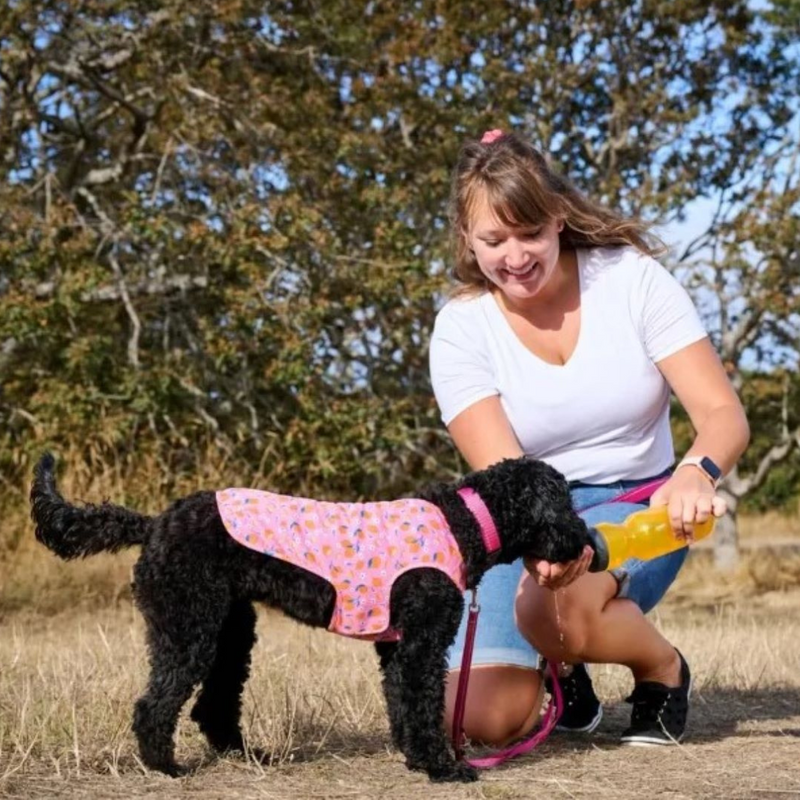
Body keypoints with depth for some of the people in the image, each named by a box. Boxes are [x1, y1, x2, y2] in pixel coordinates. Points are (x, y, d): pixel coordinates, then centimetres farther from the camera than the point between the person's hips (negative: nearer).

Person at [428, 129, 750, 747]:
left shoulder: (631, 277, -10)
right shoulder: (461, 328, -9)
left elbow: (724, 413, -14)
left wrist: (697, 470, -39)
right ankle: (563, 663, 18)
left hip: (637, 507, -2)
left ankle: (664, 669, -2)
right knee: (485, 719, -17)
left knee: (560, 604, -35)